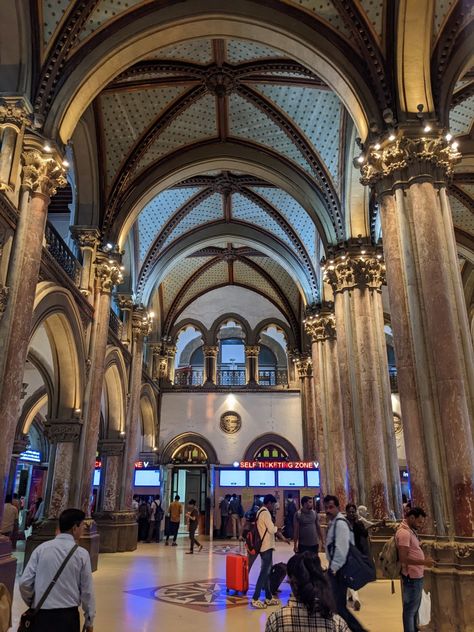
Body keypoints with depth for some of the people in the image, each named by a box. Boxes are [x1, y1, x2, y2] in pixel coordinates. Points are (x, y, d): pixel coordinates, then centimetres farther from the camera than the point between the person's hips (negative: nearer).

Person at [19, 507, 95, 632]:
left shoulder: (41, 548, -2)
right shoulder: (81, 554, -7)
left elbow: (24, 583, -3)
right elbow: (87, 590, -3)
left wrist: (32, 605, 17)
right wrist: (89, 621, 10)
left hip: (41, 614, 2)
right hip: (68, 615, -2)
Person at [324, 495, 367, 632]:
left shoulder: (340, 523, -21)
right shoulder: (333, 522, 9)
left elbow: (342, 548, -26)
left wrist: (334, 568, -21)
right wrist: (332, 567, 15)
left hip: (338, 569, -10)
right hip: (335, 567, 10)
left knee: (338, 605, -4)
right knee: (334, 601, 20)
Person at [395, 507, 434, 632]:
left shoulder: (410, 530, 9)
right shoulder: (404, 532, -23)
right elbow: (403, 558, -27)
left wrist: (424, 558, 8)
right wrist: (423, 562, -23)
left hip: (417, 575, 10)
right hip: (412, 577, -10)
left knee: (415, 607, 23)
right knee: (410, 608, 4)